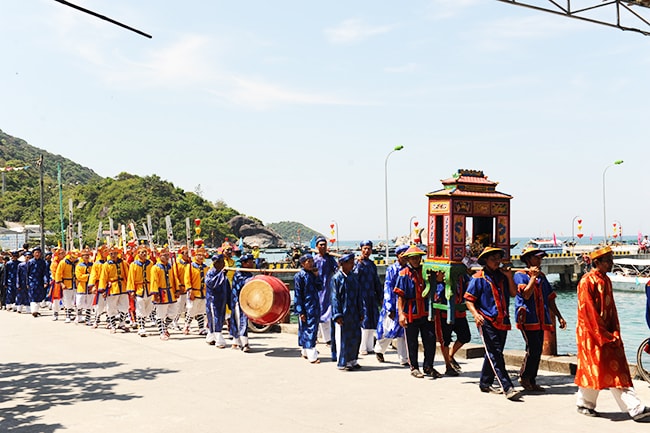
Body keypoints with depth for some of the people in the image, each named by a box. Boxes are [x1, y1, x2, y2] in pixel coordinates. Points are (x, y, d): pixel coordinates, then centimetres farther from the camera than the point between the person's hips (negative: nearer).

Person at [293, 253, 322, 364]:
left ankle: (305, 351, 28)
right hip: (306, 307, -7)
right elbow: (297, 294, -11)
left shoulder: (313, 274, 10)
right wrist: (300, 311, -14)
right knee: (309, 330, -8)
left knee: (313, 329, 14)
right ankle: (312, 356, -7)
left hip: (315, 306, 7)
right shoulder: (299, 276, -10)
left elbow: (319, 288, 7)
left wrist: (317, 276, -6)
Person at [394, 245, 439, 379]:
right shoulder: (404, 274, -3)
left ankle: (428, 367, 19)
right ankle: (414, 368, 21)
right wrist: (401, 313, -14)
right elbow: (400, 296, -6)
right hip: (411, 313, -3)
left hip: (426, 312, 3)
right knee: (412, 342, 6)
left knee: (430, 339, 3)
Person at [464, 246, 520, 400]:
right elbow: (469, 299, -3)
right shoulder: (479, 278, -3)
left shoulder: (502, 276, 13)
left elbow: (513, 292, 11)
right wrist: (475, 314, -18)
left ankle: (485, 383, 26)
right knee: (495, 355, -9)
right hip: (487, 322, -6)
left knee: (493, 354, 14)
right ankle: (507, 387, -12)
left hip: (502, 322, 6)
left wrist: (509, 277, 1)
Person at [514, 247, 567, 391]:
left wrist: (559, 317, 16)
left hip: (540, 320, 7)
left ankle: (531, 381, 14)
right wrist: (533, 276, -12)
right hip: (527, 318, -7)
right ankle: (524, 377, 4)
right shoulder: (520, 275, -3)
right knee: (533, 349, -13)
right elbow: (526, 294, -18)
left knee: (537, 351, 6)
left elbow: (550, 298, 21)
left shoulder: (542, 276, 19)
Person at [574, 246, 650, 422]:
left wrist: (615, 333, -1)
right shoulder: (587, 281, -14)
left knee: (618, 370, 5)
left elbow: (611, 308, 10)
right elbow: (588, 311, -17)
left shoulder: (606, 280, 11)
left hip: (607, 333, 7)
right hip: (590, 332, -7)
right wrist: (602, 335, -17)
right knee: (593, 369, -1)